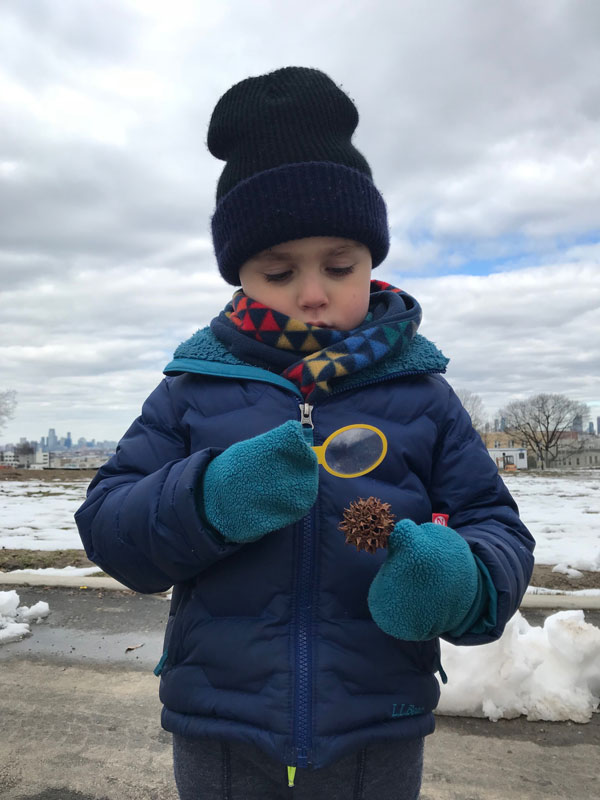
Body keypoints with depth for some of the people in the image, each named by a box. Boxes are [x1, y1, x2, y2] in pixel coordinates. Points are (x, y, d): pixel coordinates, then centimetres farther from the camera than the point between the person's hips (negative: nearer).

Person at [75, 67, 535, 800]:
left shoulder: (420, 394, -4)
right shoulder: (191, 390, -5)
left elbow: (498, 529, -2)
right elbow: (106, 521, -6)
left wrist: (457, 579, -25)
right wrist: (209, 500, -26)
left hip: (379, 739, 1)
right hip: (218, 738, 1)